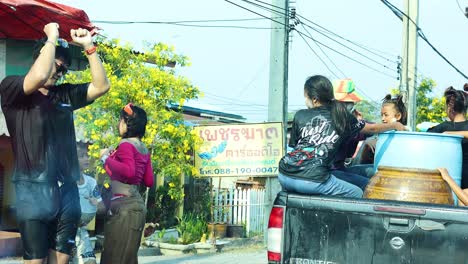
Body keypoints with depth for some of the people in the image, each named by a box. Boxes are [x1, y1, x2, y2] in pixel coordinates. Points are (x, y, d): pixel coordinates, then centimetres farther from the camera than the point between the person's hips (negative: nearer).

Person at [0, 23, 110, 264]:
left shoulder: (65, 95, 17)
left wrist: (89, 47, 8)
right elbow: (38, 76, -20)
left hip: (68, 190, 6)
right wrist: (51, 38, -7)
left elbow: (101, 86, 12)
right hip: (35, 189, -5)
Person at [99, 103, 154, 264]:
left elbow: (129, 171, -23)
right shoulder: (143, 149, 16)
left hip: (124, 205, -9)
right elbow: (149, 181, 19)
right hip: (135, 204, 9)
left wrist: (106, 158, -12)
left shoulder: (126, 144, -8)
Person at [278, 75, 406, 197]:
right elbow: (372, 128, 25)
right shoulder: (342, 117, 10)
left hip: (284, 175, 3)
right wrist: (395, 125, 41)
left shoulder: (300, 115, 11)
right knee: (357, 194, 16)